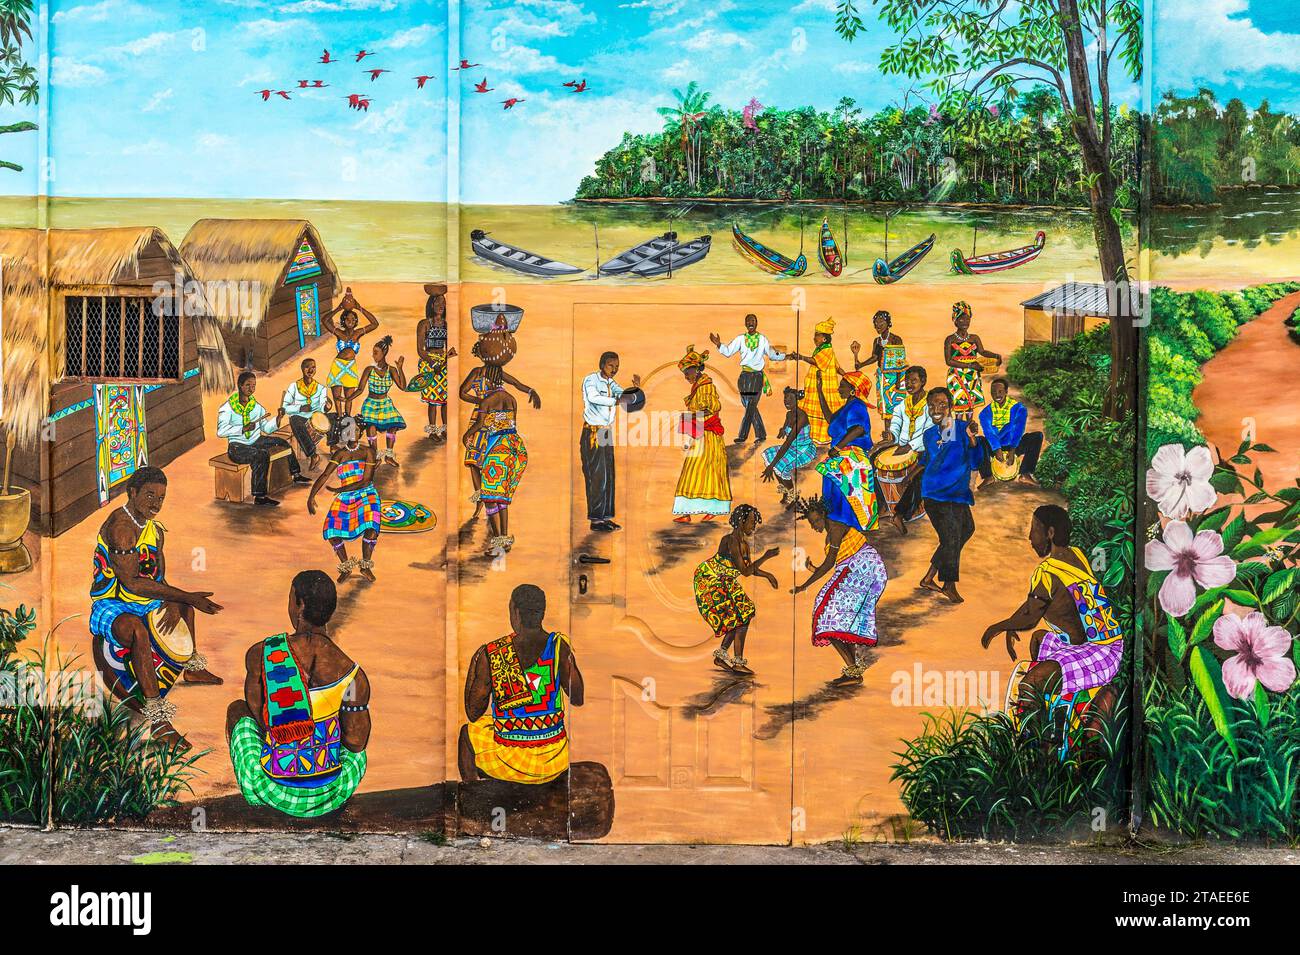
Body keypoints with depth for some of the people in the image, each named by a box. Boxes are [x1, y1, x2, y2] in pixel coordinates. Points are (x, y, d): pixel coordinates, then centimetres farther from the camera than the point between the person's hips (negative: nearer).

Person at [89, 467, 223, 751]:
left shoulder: (155, 530, 8)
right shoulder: (121, 526, -21)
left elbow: (160, 580, 10)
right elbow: (131, 582, -28)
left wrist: (172, 604, -13)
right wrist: (185, 596, -27)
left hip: (141, 601, 10)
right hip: (110, 605, -10)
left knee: (187, 602, 27)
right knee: (139, 631, -40)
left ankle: (192, 667, 45)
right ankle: (158, 720, -44)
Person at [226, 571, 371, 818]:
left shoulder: (259, 654, -10)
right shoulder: (355, 677, -11)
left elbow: (258, 714, 2)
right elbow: (356, 744, -3)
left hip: (276, 792, -1)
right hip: (330, 797, 1)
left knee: (237, 709, 28)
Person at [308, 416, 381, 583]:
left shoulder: (367, 451, -3)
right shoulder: (340, 454, 6)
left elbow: (366, 481, -11)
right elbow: (325, 475, -3)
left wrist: (340, 490, -15)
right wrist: (311, 496, -16)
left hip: (366, 495, -3)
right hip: (345, 499, 3)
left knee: (371, 530, -28)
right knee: (332, 533, -16)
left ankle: (365, 566, -2)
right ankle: (346, 567, 8)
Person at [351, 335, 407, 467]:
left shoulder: (391, 370, -3)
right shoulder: (369, 369, -6)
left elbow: (402, 387, -13)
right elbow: (360, 389, -7)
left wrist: (400, 368, -19)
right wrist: (348, 399, -23)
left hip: (385, 403, 1)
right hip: (370, 403, -1)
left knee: (393, 424, -22)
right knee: (371, 426, -25)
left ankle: (389, 455, -7)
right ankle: (376, 455, -10)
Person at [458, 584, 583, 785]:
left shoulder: (489, 655, -14)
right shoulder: (558, 646, -10)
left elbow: (473, 714, -3)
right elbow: (579, 699, 1)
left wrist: (474, 667, 10)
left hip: (510, 765, -2)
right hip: (556, 763, 2)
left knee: (467, 732, 31)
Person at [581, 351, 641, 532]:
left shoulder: (611, 384, 12)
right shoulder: (591, 380, -10)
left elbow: (627, 397, -2)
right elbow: (593, 397, -30)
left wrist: (636, 388, -22)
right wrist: (616, 401, -38)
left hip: (607, 433, 8)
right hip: (592, 433, -8)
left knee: (608, 476, 7)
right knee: (596, 475, -10)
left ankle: (605, 517, 11)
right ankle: (595, 519, -8)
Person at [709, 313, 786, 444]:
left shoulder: (763, 339, 5)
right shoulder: (740, 339, 8)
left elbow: (772, 355, 12)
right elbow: (727, 352, 4)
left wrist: (785, 356, -4)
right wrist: (718, 345, -13)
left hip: (757, 376, -3)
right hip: (744, 375, 3)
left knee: (751, 406, -10)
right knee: (750, 407, 5)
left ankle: (742, 436, -9)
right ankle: (761, 435, 15)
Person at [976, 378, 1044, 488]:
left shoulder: (1018, 408, -7)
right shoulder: (986, 412, -5)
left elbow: (1018, 430, -20)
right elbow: (989, 432, -19)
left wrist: (1012, 451, -34)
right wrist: (997, 450, -36)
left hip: (1014, 446, 0)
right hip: (995, 447, 0)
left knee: (1037, 436, -21)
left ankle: (1025, 474, -24)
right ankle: (988, 476, -24)